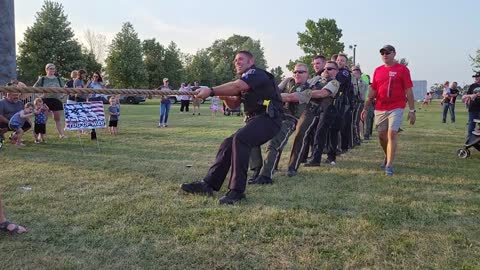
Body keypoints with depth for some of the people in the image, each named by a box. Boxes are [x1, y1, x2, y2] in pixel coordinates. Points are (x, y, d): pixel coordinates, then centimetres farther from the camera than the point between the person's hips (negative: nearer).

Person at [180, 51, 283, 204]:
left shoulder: (256, 73, -8)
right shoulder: (245, 81, 23)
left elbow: (236, 86, -26)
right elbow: (234, 104, 20)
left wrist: (211, 91, -31)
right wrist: (224, 96, -1)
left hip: (269, 118, -10)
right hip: (254, 120, 10)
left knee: (240, 139, -30)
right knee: (228, 144, 1)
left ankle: (237, 191, -28)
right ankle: (208, 184, 3)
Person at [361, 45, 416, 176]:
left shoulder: (402, 69, -1)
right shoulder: (378, 70, 12)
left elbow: (408, 91, -3)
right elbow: (373, 91, 16)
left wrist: (412, 110, -7)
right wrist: (365, 108, 12)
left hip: (396, 108, -4)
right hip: (379, 109, 4)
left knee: (392, 134, -11)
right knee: (382, 135, 10)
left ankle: (389, 165, -5)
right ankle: (387, 156, 35)